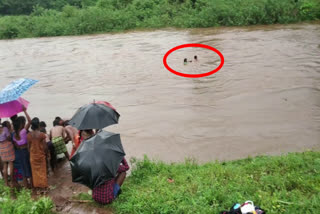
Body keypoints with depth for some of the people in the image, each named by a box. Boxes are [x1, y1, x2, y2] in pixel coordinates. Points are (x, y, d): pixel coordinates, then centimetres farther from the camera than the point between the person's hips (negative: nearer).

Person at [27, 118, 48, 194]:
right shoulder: (42, 134, -16)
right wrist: (46, 153, 5)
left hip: (33, 155, 2)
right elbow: (45, 146, -11)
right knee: (42, 171, 10)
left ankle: (37, 188, 20)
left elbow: (28, 146, 0)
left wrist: (30, 153, 14)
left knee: (35, 171, 12)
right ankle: (43, 188, 16)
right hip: (41, 155, -2)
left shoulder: (29, 135, -7)